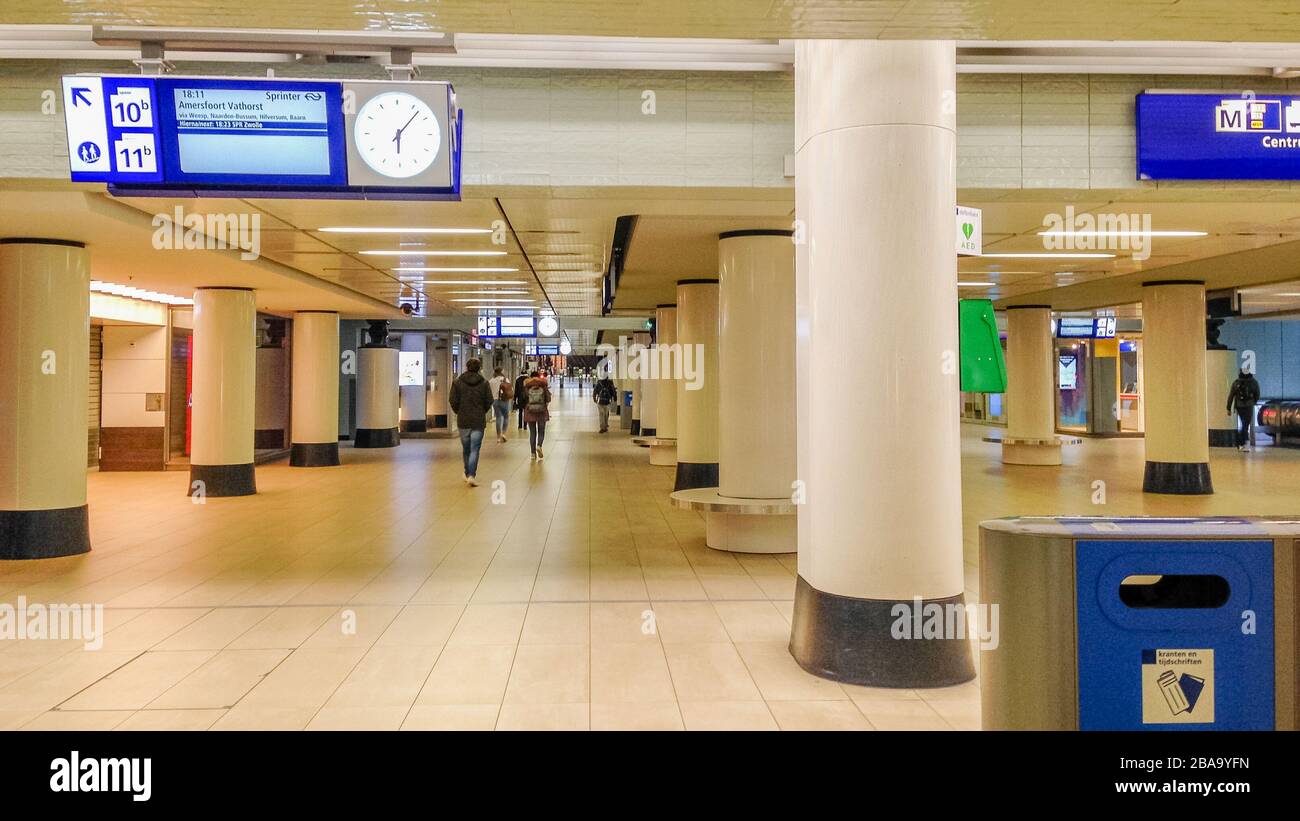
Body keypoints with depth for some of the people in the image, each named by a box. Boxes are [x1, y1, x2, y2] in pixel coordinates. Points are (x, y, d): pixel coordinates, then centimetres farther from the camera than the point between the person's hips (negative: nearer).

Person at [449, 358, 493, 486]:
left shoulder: (458, 382, -1)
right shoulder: (484, 383, -2)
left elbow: (453, 400, -3)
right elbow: (489, 401, -2)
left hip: (463, 421, 1)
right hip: (478, 421, -1)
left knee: (466, 449, 15)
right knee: (475, 449, -1)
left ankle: (468, 474, 25)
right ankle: (471, 475, -13)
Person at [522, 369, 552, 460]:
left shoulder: (527, 388, -4)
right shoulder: (543, 387, -4)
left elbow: (524, 399, -3)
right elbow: (548, 400, -2)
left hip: (530, 412, 1)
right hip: (542, 412, -1)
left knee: (532, 433, 8)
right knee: (541, 431, 11)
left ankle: (533, 453, 6)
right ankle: (539, 446, -17)